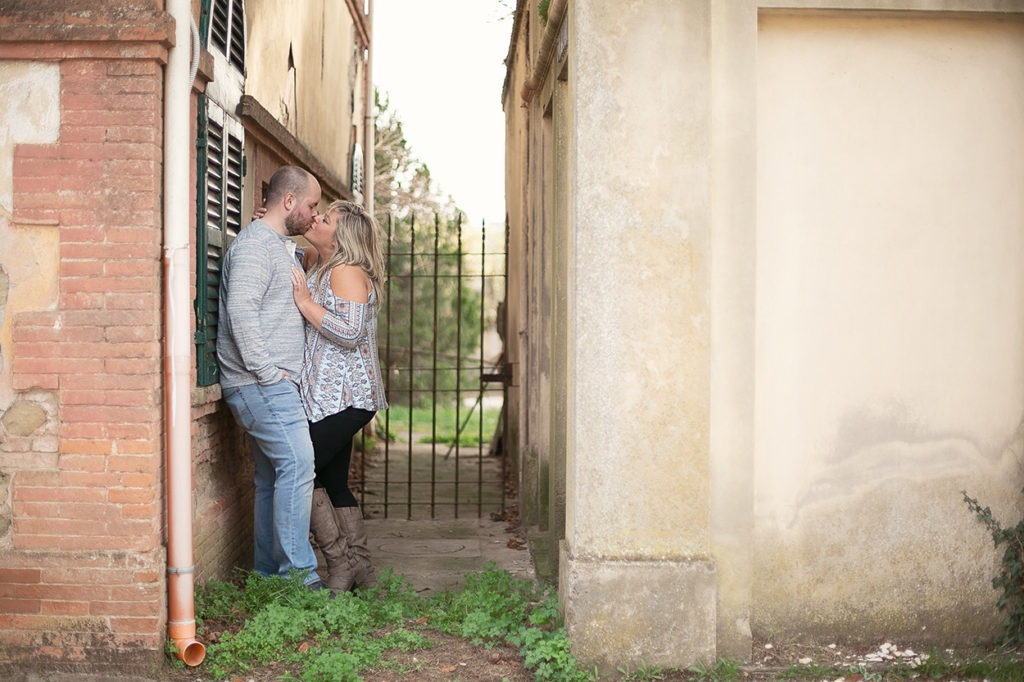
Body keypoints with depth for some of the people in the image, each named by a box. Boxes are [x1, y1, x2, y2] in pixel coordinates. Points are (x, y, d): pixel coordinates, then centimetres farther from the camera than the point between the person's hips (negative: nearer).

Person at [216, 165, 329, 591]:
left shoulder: (282, 246, 23)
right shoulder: (254, 244, -11)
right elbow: (241, 311, -22)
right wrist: (268, 371, -21)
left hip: (274, 384, 10)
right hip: (260, 383, -10)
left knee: (272, 477, 10)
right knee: (298, 464, -16)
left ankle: (267, 576, 14)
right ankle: (299, 575, -16)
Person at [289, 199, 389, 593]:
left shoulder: (347, 272, -13)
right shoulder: (318, 266, 14)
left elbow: (351, 332, -23)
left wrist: (306, 302, -18)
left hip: (343, 398, -10)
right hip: (335, 398, 10)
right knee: (334, 483, 11)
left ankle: (340, 564, -1)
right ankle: (361, 569, 17)